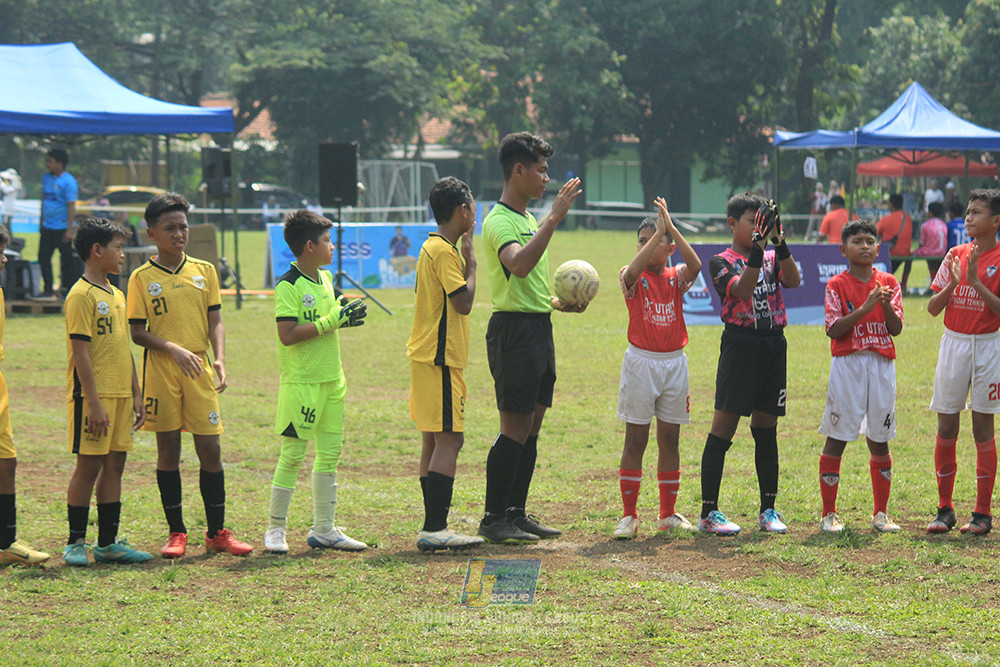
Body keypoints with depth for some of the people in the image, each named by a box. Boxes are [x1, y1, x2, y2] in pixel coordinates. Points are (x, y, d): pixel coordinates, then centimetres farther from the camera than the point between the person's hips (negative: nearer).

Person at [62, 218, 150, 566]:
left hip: (120, 394, 8)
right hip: (93, 395, -8)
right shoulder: (82, 295, -11)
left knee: (114, 465, 8)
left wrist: (136, 393, 16)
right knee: (88, 466, -4)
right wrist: (94, 402, -19)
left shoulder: (117, 295, 15)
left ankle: (108, 543, 13)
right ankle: (76, 543, 4)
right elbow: (81, 352, -15)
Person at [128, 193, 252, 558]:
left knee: (210, 449, 1)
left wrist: (220, 358, -8)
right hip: (161, 373, -2)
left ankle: (217, 532, 11)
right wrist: (173, 349, -18)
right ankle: (176, 532, 12)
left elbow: (215, 321, 8)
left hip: (199, 371, 2)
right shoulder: (142, 278, -1)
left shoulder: (204, 271, 8)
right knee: (168, 449, 3)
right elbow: (138, 332, -3)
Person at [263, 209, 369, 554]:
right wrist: (333, 320, -20)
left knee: (330, 453, 9)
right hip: (301, 380, -8)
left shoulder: (326, 278, 13)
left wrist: (344, 312, 3)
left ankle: (324, 529, 16)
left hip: (331, 378, 8)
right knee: (293, 453, -4)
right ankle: (275, 528, 5)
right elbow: (288, 335, -21)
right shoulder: (289, 286, -13)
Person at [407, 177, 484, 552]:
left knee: (434, 442, 11)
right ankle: (435, 529, -16)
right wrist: (471, 261, -8)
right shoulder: (444, 251, -14)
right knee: (449, 440, -12)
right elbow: (464, 302, -16)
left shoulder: (433, 247, 17)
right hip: (440, 358, -11)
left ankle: (433, 528, 13)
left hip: (427, 356, 11)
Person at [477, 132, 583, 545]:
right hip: (514, 329, -10)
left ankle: (516, 513, 16)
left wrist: (558, 303, 14)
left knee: (531, 427, 10)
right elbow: (519, 265, -33)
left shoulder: (528, 220, 19)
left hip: (538, 327, 10)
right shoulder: (499, 222, -13)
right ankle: (493, 519, -3)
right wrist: (554, 218, -33)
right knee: (515, 429, -8)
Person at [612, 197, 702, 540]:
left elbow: (695, 265, -17)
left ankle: (669, 514, 16)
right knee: (635, 440, -1)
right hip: (641, 361, -3)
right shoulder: (633, 277, -3)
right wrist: (657, 233, -26)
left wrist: (671, 229, -22)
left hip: (674, 362, 3)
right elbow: (633, 270, -27)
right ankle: (628, 515, 3)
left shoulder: (675, 278, 4)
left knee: (670, 440, 8)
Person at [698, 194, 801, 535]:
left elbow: (793, 280, -8)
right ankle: (709, 512, -3)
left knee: (766, 429, 11)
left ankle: (768, 510, 19)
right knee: (723, 429, -6)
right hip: (740, 344, -5)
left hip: (774, 346, 5)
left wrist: (779, 242, -19)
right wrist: (757, 249, -27)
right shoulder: (722, 261, -1)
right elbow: (742, 290, -19)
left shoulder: (773, 258, 12)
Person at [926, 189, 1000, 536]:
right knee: (946, 428, 4)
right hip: (953, 342, 4)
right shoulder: (955, 255, 6)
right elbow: (933, 308, 4)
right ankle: (945, 510, 13)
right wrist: (953, 284, -13)